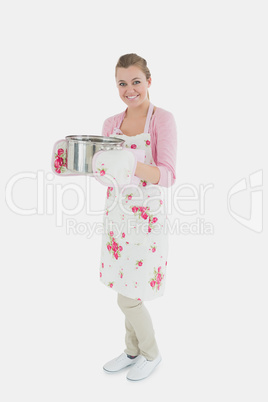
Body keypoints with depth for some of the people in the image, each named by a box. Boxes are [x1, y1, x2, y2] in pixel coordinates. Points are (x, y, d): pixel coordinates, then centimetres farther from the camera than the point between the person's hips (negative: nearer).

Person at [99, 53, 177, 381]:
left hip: (147, 216, -5)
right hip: (116, 212, 6)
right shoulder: (111, 123, 9)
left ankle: (152, 354, 28)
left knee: (128, 297, 1)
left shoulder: (162, 120, -8)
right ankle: (133, 351, 38)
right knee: (126, 290, 15)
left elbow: (167, 175, -17)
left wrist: (131, 165, -35)